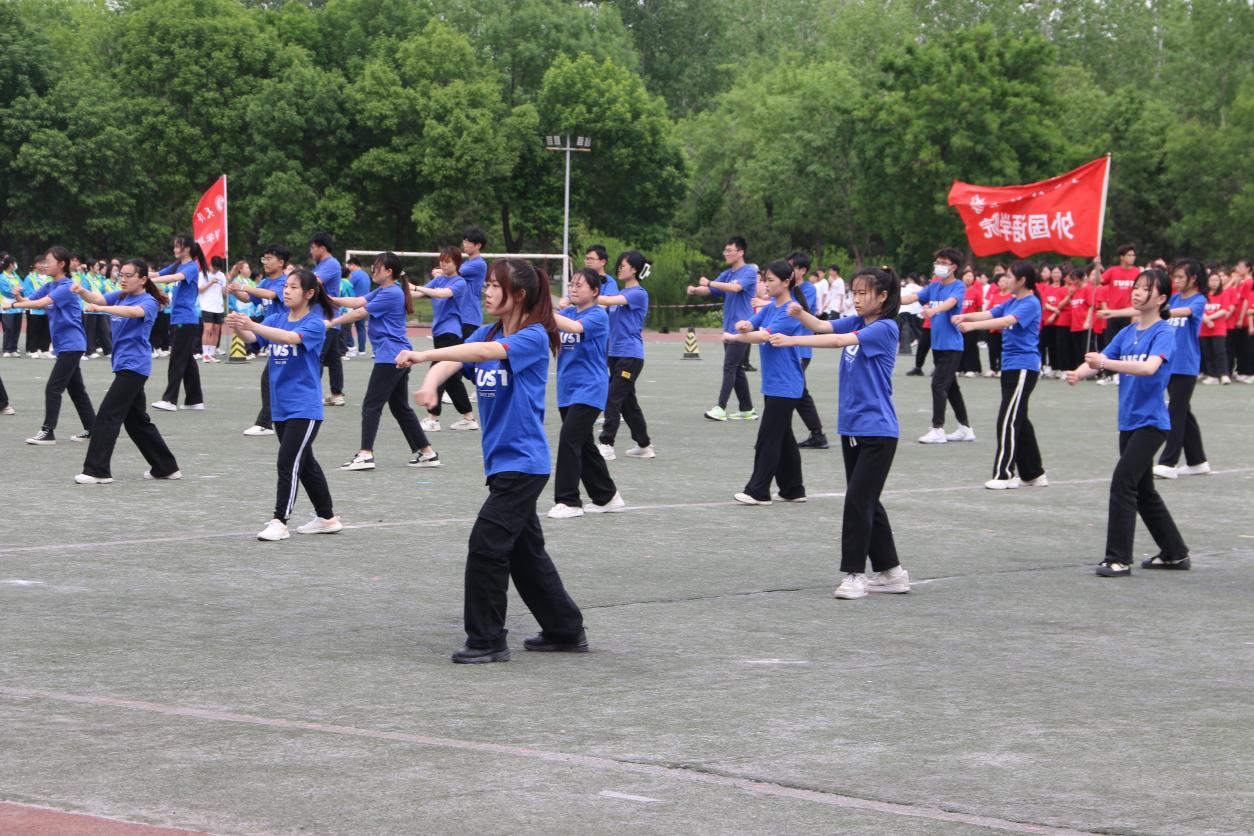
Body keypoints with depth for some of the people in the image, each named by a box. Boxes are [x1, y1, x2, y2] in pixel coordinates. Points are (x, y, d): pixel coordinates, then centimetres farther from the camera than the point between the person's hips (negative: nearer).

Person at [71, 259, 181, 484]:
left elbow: (134, 311, -31)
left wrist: (100, 309, -43)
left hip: (134, 366, -9)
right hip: (124, 364, 9)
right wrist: (82, 291, -25)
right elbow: (97, 299, -3)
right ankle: (166, 467, 23)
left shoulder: (149, 301, -10)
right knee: (137, 420, 15)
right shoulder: (120, 296, 12)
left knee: (108, 415, -12)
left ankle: (97, 470, -10)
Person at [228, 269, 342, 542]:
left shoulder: (315, 324, -12)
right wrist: (239, 327, -33)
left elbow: (291, 337, -31)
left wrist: (252, 325, -42)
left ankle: (279, 522, -11)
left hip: (304, 408, -7)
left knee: (288, 464, -13)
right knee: (304, 464, 16)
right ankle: (327, 518, 27)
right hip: (281, 407, 7)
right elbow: (252, 337, -9)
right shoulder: (276, 319, 6)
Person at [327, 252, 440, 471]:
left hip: (390, 356, -10)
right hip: (399, 355, 10)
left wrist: (331, 323, -5)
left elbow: (360, 313, -12)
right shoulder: (382, 291, 17)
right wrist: (330, 299, -1)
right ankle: (427, 453, 15)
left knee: (371, 405, -9)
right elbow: (358, 302, 8)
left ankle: (365, 454, -13)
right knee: (400, 407, 14)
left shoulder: (391, 293, -13)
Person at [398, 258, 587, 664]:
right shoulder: (486, 332, 8)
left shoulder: (534, 337, -14)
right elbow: (454, 359, -8)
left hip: (523, 460, -9)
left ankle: (488, 641, -2)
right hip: (502, 460, 9)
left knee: (487, 544, -11)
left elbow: (489, 351, -31)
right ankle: (566, 630, 28)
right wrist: (430, 383, -31)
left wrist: (423, 355, -40)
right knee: (525, 550, 16)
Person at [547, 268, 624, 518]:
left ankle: (568, 502, -9)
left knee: (569, 440, -15)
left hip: (588, 390, -8)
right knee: (583, 445, 13)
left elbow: (575, 327, -29)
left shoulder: (598, 315, -10)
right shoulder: (567, 312, 11)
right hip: (567, 389, 8)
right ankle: (607, 497, 25)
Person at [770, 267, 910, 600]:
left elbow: (839, 341, -24)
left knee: (858, 500, -10)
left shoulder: (885, 328, -13)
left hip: (877, 431, -9)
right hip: (852, 428, 9)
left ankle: (854, 573, -3)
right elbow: (823, 327, -1)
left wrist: (792, 340, -25)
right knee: (866, 502, 12)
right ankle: (889, 572, 20)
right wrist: (800, 314, -21)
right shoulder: (856, 322, 11)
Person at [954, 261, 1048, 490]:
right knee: (1019, 421, 13)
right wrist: (964, 317, -14)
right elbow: (988, 314, 5)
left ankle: (1005, 475, -7)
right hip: (1010, 366, 9)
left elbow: (1007, 321, -26)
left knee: (1009, 420, -10)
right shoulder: (1011, 302, 14)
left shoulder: (1031, 303, -13)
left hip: (1024, 367, -9)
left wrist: (973, 325, -34)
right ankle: (1034, 473, 20)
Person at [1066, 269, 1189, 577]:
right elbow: (1099, 360, 1)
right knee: (1143, 490, 15)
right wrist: (1079, 373, -22)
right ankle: (1175, 553, 28)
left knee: (1123, 481, -16)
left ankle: (1119, 559, -12)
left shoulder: (1164, 333, -11)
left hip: (1151, 422, -8)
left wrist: (1105, 363, -40)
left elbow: (1150, 367, -29)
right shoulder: (1127, 333, 10)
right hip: (1129, 421, 8)